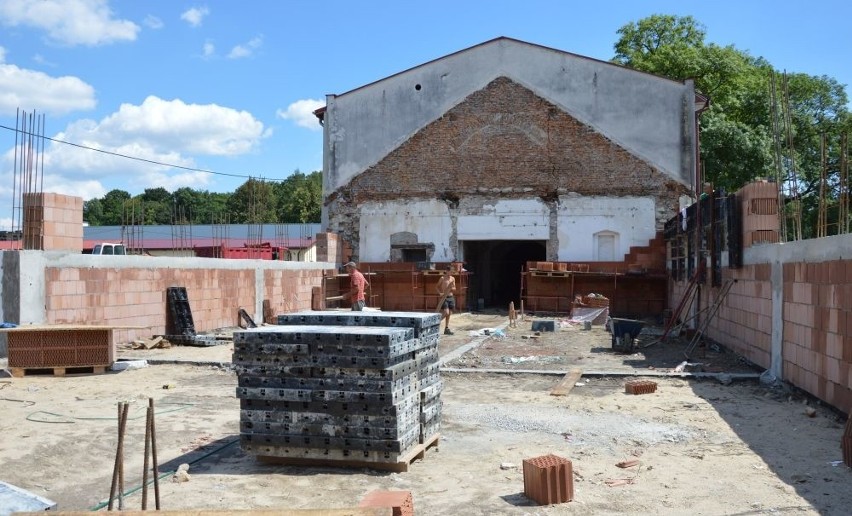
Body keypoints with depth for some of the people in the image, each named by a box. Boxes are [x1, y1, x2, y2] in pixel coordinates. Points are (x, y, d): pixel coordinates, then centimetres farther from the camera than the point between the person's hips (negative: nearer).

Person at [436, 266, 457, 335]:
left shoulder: (453, 278, 10)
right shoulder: (442, 278, -3)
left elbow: (454, 289, 14)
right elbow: (438, 287, 4)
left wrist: (452, 288, -8)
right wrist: (440, 293, -12)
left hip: (451, 297, 5)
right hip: (444, 298, -5)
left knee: (449, 314, 6)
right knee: (446, 313, -16)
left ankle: (446, 329, 14)